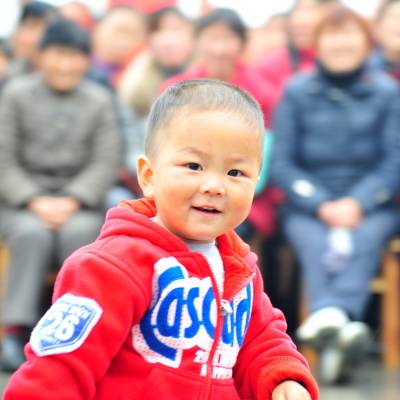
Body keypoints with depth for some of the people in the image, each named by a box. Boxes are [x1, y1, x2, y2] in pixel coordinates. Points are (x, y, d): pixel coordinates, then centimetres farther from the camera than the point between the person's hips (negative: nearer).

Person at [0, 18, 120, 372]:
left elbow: (106, 163, 2)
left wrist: (71, 201, -13)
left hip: (80, 203, 1)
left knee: (78, 233, -33)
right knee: (33, 233, -34)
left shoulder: (99, 101, 9)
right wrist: (35, 201, -14)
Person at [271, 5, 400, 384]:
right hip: (308, 207, 0)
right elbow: (281, 163, 2)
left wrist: (357, 203, -15)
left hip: (369, 207, 0)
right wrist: (322, 205, -13)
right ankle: (336, 328, -59)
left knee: (362, 241, -34)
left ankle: (325, 319, -59)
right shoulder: (297, 92, 6)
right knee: (316, 243, -33)